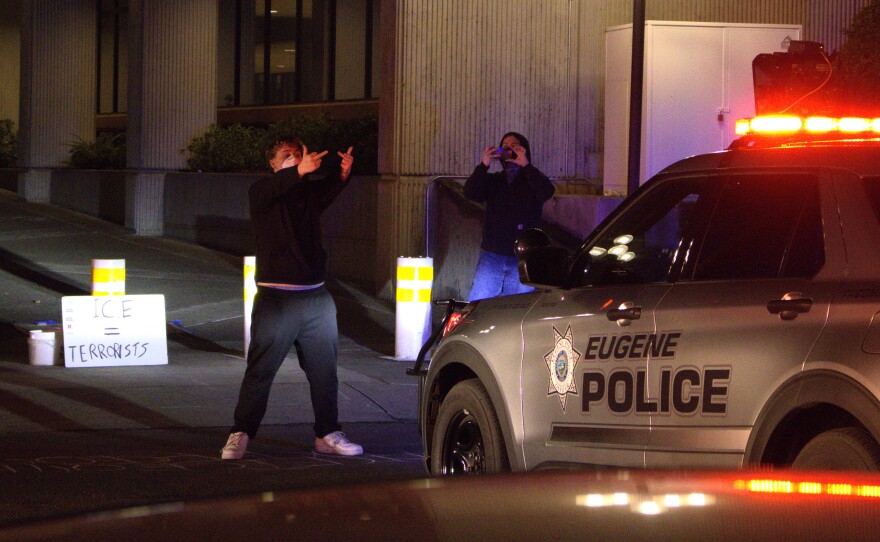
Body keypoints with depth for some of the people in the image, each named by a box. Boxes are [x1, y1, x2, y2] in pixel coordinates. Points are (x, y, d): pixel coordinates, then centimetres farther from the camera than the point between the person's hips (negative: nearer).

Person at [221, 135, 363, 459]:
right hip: (276, 298, -4)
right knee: (260, 370, -4)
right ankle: (240, 436, -1)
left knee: (324, 370, 8)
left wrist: (343, 174, -34)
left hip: (315, 297, 4)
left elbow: (329, 191, -11)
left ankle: (327, 435, 17)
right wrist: (300, 172, -41)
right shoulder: (261, 193, 1)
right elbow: (270, 189, -23)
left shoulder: (309, 192, 11)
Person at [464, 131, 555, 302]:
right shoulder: (493, 181, 15)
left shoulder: (532, 180, 10)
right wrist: (483, 165, -14)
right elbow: (470, 193, -2)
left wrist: (526, 165, -18)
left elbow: (547, 192, -13)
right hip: (492, 256, 2)